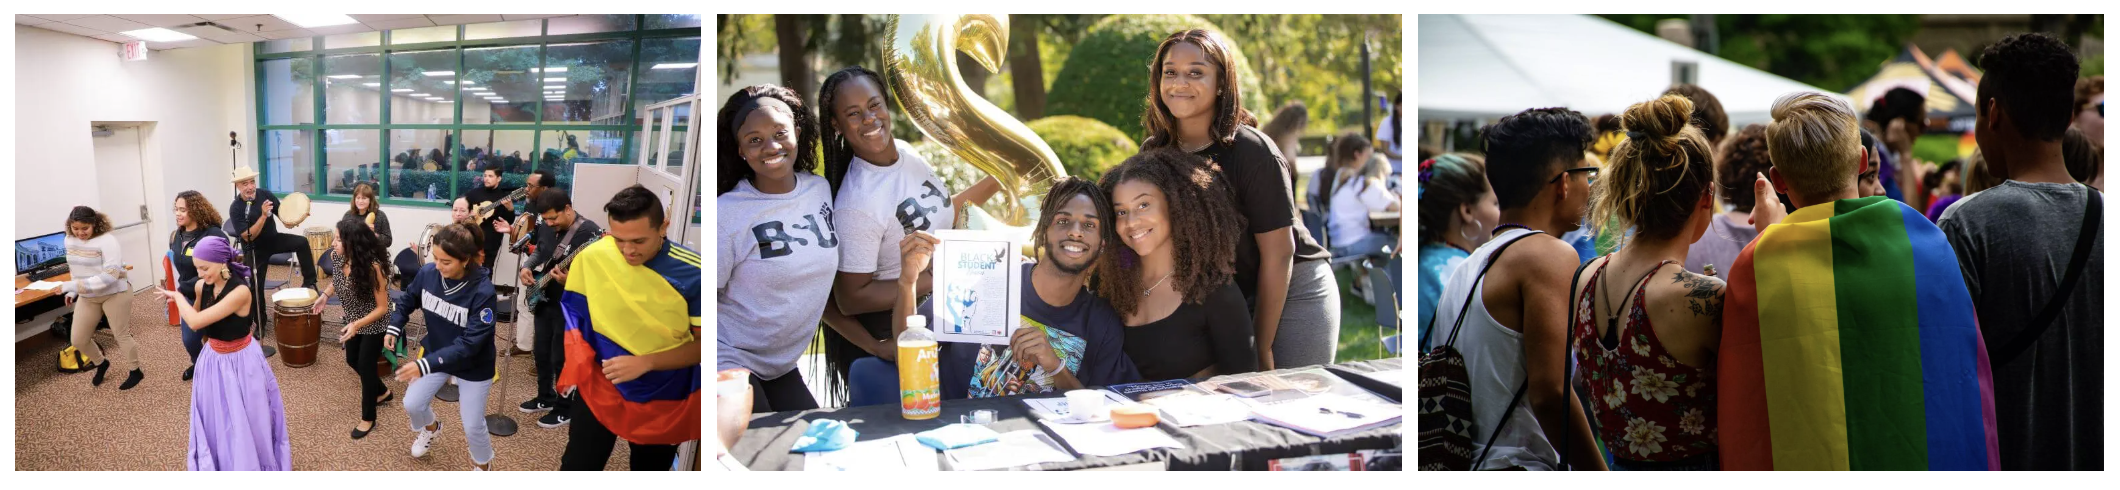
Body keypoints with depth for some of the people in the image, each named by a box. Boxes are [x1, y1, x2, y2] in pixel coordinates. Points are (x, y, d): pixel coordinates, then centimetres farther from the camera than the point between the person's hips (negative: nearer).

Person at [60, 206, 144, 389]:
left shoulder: (106, 241, -23)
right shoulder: (70, 240, -1)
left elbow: (110, 275, -29)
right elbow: (76, 268, 16)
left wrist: (73, 285, -31)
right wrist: (73, 291, 6)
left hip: (115, 294, -7)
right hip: (87, 297, 7)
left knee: (122, 335, 6)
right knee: (78, 340, 9)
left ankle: (136, 372, 25)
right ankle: (101, 364, 37)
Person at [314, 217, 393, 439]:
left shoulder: (373, 266, -34)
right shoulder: (341, 257, -15)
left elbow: (382, 307, -27)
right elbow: (338, 278, 10)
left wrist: (357, 324, -38)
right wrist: (325, 295, -6)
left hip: (373, 324, -7)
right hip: (353, 320, 7)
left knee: (365, 365, 4)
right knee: (353, 361, 21)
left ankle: (368, 417, 23)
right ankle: (382, 392, 48)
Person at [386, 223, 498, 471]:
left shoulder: (482, 292, -34)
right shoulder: (428, 273, -18)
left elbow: (469, 344, -34)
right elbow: (407, 300, 5)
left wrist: (425, 365, -40)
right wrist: (394, 328, -10)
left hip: (473, 366, -5)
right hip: (437, 353, 5)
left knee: (473, 425, 5)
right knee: (412, 404, 14)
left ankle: (482, 464, 36)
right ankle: (430, 428, 50)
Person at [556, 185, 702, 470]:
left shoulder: (692, 272, -19)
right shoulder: (592, 257, -13)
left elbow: (702, 344, -13)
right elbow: (575, 311, 5)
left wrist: (646, 362, -24)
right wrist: (578, 367, -2)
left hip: (664, 398, -1)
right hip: (600, 384, 1)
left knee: (650, 469, 16)